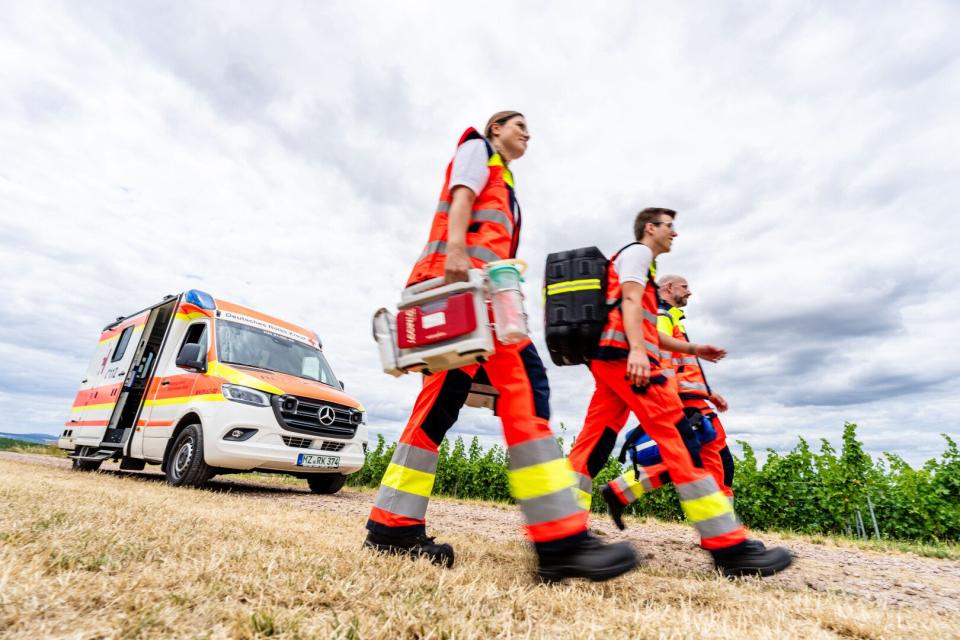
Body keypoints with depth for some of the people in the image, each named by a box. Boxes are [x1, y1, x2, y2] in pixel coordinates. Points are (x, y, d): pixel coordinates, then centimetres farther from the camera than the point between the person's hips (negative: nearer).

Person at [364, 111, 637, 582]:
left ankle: (393, 527, 4)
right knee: (524, 382, -21)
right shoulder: (477, 148, 18)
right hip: (464, 276, -9)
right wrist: (455, 247, -22)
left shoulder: (504, 182, 40)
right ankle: (561, 542, -23)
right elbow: (461, 196, -4)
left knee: (444, 398, 0)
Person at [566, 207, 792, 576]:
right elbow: (629, 301, -11)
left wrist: (693, 350, 29)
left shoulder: (639, 263, 38)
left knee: (593, 443, 2)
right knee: (679, 439, -13)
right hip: (624, 354, -10)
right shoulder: (637, 252, 9)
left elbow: (648, 330, 34)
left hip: (610, 357, 10)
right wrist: (637, 349, -26)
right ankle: (728, 547, -12)